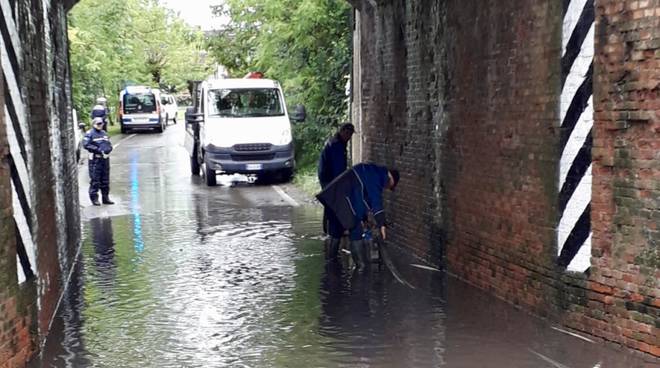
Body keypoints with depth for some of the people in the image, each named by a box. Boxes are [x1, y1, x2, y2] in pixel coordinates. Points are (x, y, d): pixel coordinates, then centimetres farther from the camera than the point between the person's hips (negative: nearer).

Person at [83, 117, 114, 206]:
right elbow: (86, 144, -16)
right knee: (95, 180, -5)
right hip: (95, 159, -7)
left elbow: (109, 144, 18)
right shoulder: (90, 134, -4)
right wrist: (98, 150, -20)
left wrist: (108, 149, -5)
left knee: (105, 180, 12)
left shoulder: (104, 133, 18)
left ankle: (105, 198, 20)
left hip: (105, 158, 7)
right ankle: (94, 198, 2)